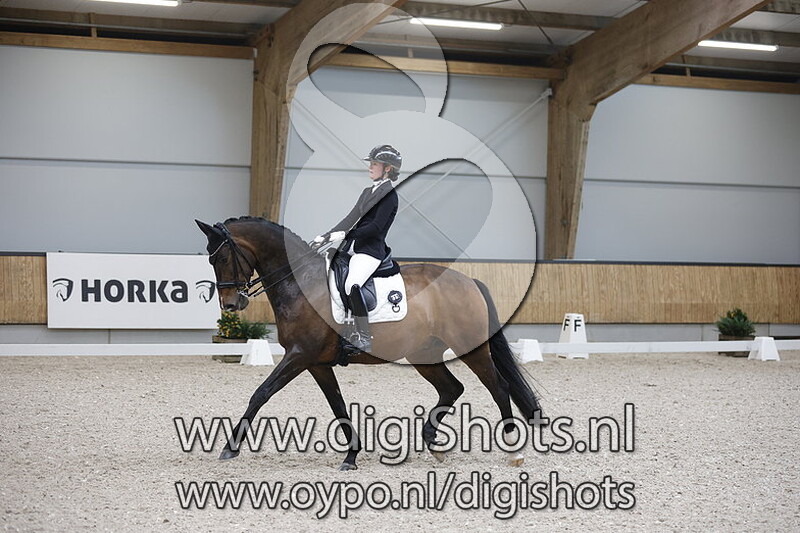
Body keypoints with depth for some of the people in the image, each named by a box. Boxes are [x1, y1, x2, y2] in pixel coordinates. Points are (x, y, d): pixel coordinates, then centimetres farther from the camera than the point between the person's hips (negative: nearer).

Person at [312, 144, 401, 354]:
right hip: (351, 248, 10)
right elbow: (351, 219, 19)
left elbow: (376, 227, -16)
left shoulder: (389, 196, -6)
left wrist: (345, 235, -19)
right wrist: (326, 236, 9)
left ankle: (365, 338, -27)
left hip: (370, 251, -10)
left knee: (352, 285, -31)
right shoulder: (368, 192, 21)